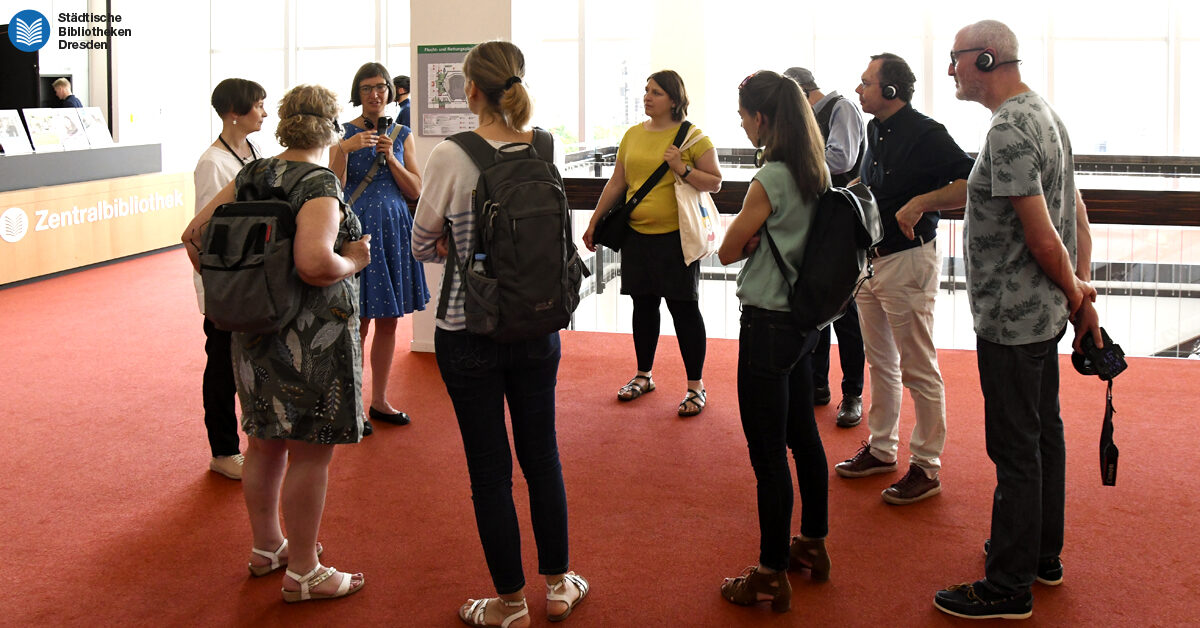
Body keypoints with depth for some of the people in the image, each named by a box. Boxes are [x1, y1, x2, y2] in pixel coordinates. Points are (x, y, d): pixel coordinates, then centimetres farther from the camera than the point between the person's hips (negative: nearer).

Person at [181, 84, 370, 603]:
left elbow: (195, 235, 8)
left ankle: (266, 547, 37)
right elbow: (314, 264, -32)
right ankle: (302, 573, 13)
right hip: (312, 337, -8)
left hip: (255, 330, 8)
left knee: (265, 442, 20)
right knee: (310, 453, 3)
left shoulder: (251, 176, 5)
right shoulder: (320, 185, -18)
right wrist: (355, 261, -13)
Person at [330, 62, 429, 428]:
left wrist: (390, 157, -9)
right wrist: (344, 149, -21)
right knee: (358, 323, -3)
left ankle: (380, 401, 20)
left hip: (394, 229, 4)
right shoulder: (343, 133, 0)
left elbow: (416, 190, 5)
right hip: (356, 228, -4)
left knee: (388, 321, 9)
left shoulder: (402, 135, 10)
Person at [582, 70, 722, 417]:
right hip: (637, 233, 5)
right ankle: (643, 376, 28)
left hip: (676, 236, -5)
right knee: (643, 304, 13)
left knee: (684, 308, -1)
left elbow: (714, 183, -6)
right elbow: (616, 184, 15)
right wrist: (594, 222, 16)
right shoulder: (633, 135, 9)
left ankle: (696, 386, 7)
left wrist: (682, 169, -19)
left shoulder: (691, 136, -5)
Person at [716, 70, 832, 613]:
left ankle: (772, 576, 8)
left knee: (768, 453, 0)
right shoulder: (815, 173, 5)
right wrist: (759, 236, -3)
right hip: (804, 318, 9)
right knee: (803, 436, 20)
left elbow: (729, 252, -12)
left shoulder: (769, 181, -21)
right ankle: (813, 546, 34)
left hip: (768, 324, -9)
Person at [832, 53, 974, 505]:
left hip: (907, 260, -9)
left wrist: (921, 202, -27)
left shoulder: (925, 133, -15)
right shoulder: (875, 132, 11)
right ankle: (881, 449, 30)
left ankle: (926, 467, 6)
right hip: (869, 259, 9)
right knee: (880, 362, 18)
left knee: (918, 369, -2)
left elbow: (973, 184, -22)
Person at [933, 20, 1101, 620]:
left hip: (1011, 320, -10)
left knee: (1015, 448, -2)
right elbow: (1076, 212, 14)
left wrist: (1075, 293, -7)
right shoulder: (1045, 113, 12)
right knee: (1043, 433, 19)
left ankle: (1009, 587, 7)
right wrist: (1083, 290, 12)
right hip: (1045, 315, 10)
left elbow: (1042, 237, -23)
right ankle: (1043, 555, 33)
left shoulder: (1008, 131, -21)